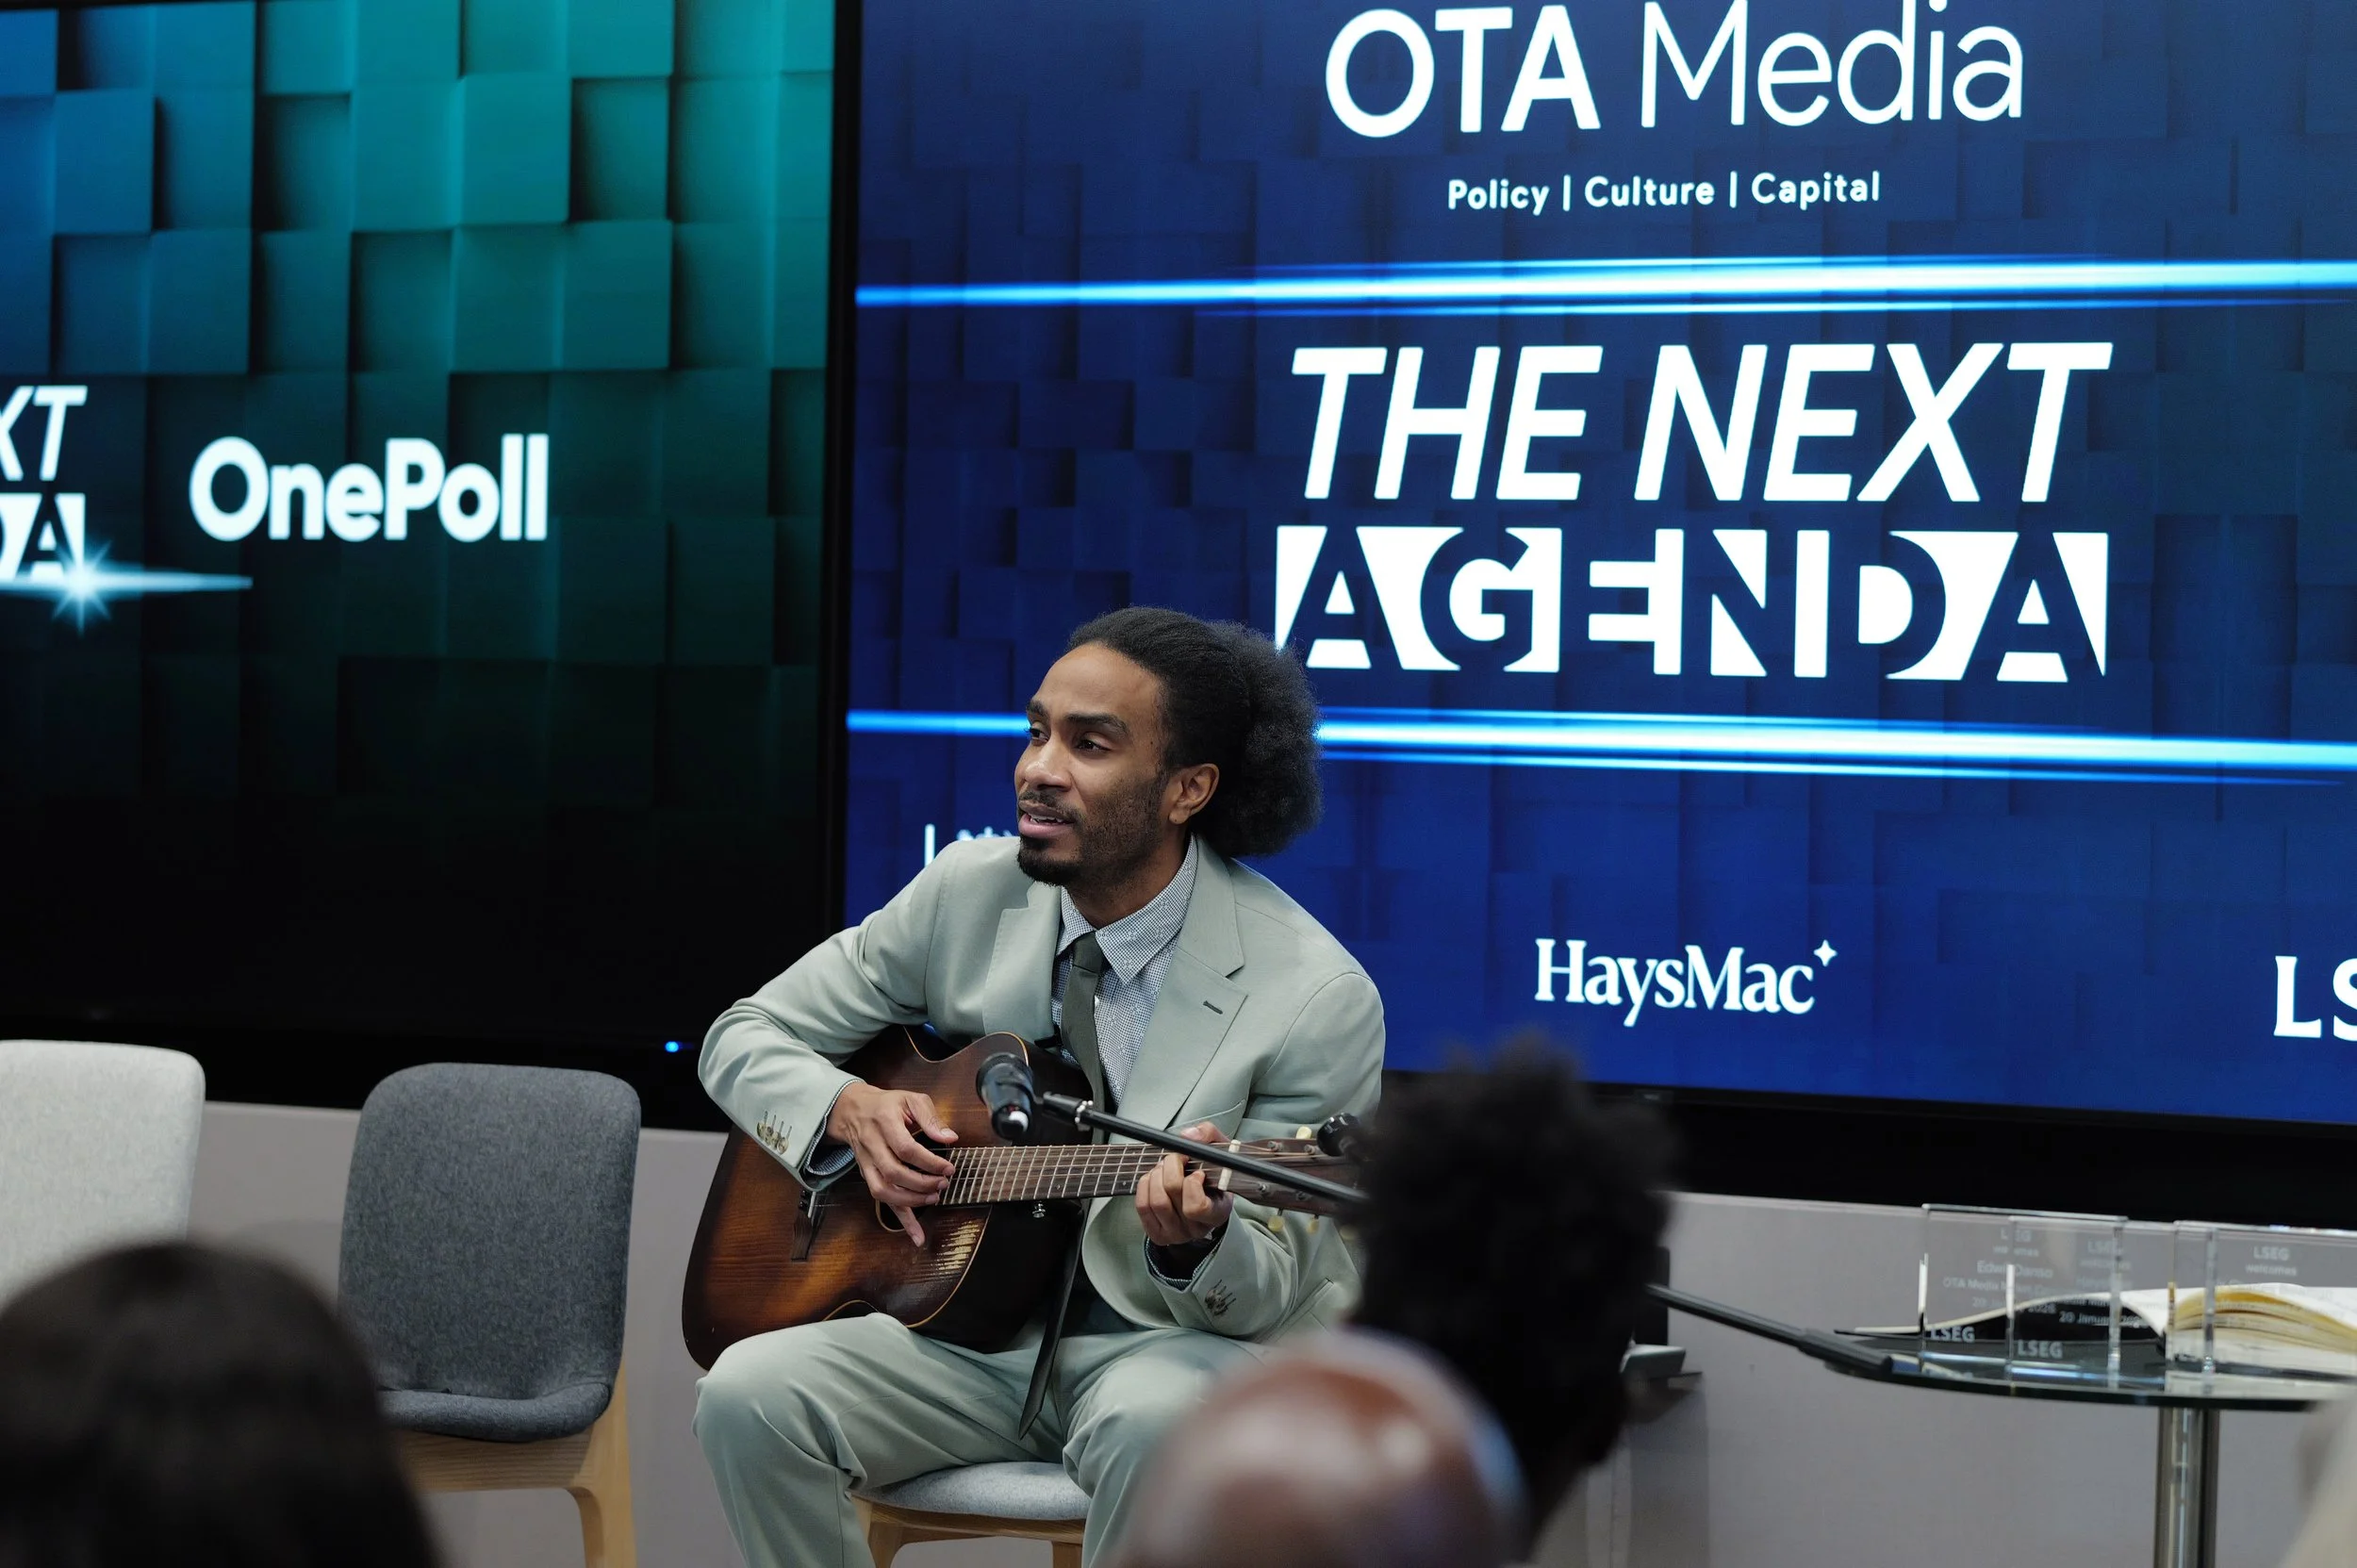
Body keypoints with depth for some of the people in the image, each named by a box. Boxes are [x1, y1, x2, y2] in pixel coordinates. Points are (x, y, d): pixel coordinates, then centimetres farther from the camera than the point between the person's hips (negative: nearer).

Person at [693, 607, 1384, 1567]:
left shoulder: (1318, 999, -14)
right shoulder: (971, 891, -1)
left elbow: (1270, 1297, -10)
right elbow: (745, 1037, 10)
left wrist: (1196, 1243, -34)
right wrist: (850, 1111, -12)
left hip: (1166, 1340, -4)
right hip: (969, 1324, 4)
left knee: (1155, 1423, -40)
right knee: (749, 1394, -25)